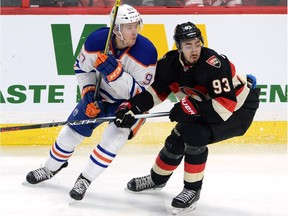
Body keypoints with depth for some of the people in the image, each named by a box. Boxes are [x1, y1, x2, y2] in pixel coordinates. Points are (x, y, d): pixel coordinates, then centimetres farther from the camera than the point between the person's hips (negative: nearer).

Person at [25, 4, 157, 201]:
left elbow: (139, 92, -30)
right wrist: (89, 94, -15)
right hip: (100, 95, 3)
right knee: (72, 130, 7)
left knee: (113, 138, -23)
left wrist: (115, 72, -42)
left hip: (132, 103, -3)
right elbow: (82, 68, -3)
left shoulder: (146, 52, -31)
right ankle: (50, 169, 33)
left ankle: (85, 179, -6)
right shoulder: (96, 40, -23)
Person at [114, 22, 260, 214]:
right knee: (177, 139, 7)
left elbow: (226, 103, -36)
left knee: (195, 135, -25)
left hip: (239, 109, -7)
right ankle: (157, 178, 38)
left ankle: (193, 190, -8)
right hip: (206, 109, 7)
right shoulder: (170, 63, -13)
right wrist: (131, 107, -14)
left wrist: (192, 107, -39)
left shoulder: (213, 64, -34)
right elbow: (154, 90, -1)